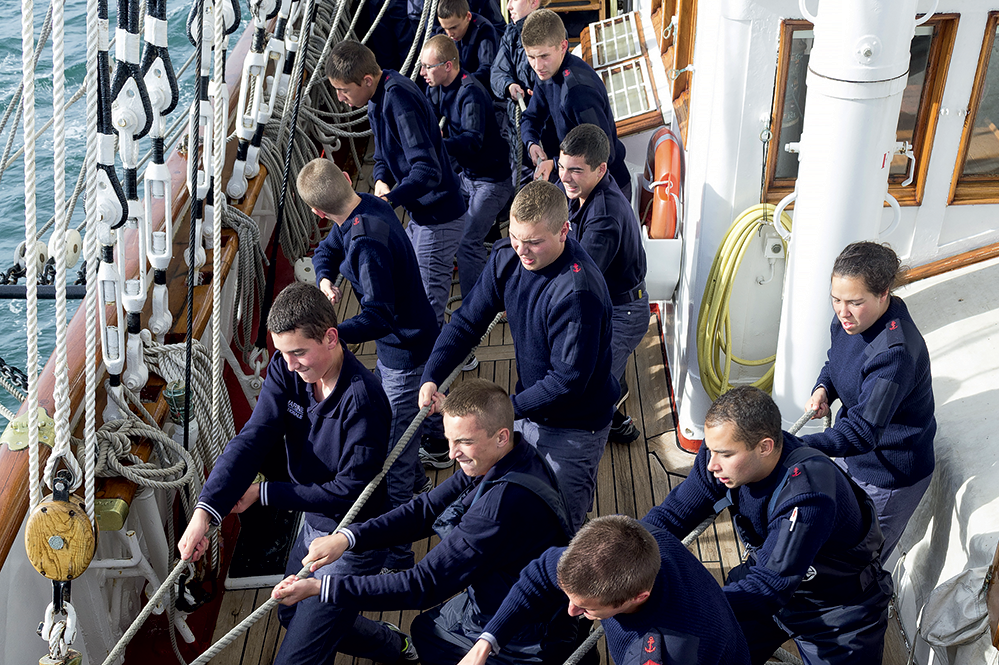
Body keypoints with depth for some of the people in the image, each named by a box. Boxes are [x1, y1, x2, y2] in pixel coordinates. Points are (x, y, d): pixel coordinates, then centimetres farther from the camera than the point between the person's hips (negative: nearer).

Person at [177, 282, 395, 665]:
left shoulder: (362, 399, -32)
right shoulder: (285, 369, -11)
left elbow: (351, 489, -26)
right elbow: (252, 439, -18)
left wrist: (263, 493, -20)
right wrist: (205, 510, -32)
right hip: (313, 524, 9)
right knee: (291, 616, 30)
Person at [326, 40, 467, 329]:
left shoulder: (399, 99, -25)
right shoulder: (379, 95, 6)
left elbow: (427, 170, -31)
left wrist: (388, 200, -38)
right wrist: (381, 180, -7)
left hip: (439, 217, -10)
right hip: (420, 213, 10)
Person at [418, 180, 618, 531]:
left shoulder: (578, 291, -32)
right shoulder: (507, 257, -8)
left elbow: (569, 379, -28)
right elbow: (468, 320, -3)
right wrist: (431, 376, -16)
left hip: (573, 431, -7)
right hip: (529, 411, 8)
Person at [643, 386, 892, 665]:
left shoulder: (807, 496, -38)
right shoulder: (725, 450, -19)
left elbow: (770, 586, -39)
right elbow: (673, 513, -13)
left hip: (838, 607, -5)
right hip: (770, 573, 5)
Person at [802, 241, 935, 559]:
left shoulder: (895, 354, -37)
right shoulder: (849, 320, -10)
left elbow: (862, 433, -39)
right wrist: (822, 389, -11)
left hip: (888, 476, -8)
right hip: (851, 456, 8)